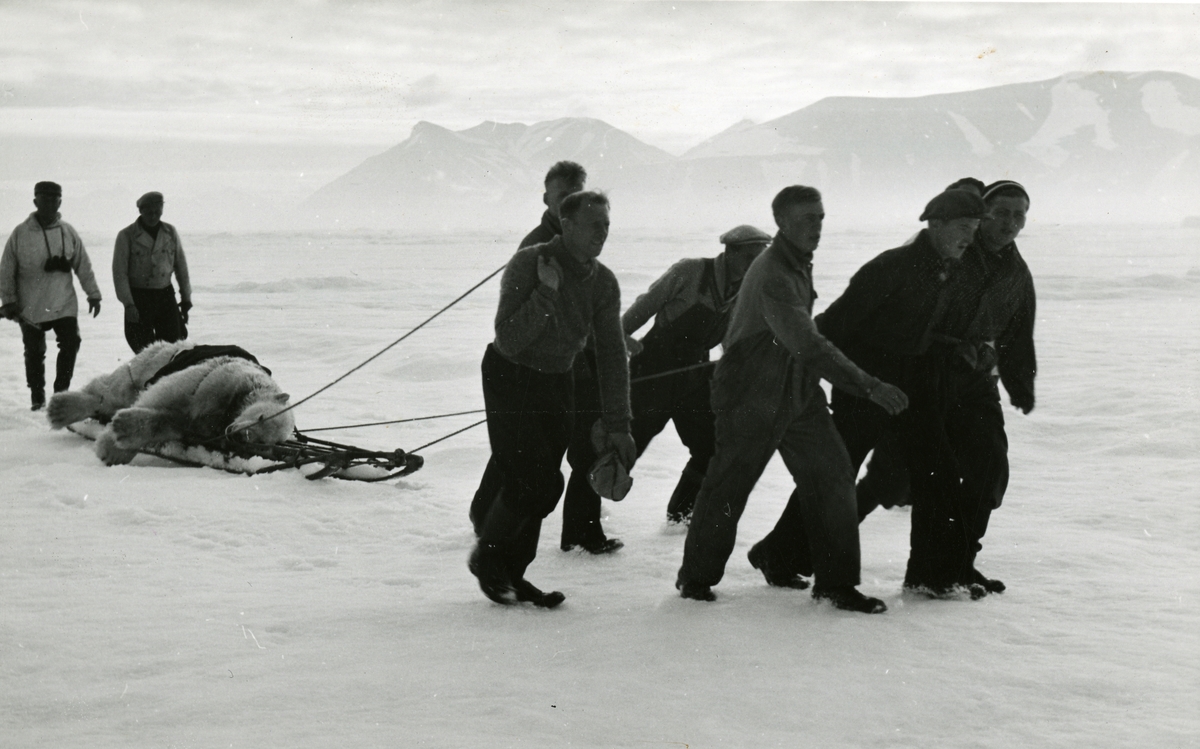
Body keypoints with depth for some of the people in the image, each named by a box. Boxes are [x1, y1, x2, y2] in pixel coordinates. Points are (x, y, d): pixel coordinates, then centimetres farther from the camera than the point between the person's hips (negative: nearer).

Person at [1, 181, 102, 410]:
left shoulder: (68, 232, 3)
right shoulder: (20, 233, -4)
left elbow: (83, 266, 8)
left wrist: (93, 294, 6)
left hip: (64, 305, 1)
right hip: (30, 308, -1)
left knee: (71, 343, -9)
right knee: (34, 352, 6)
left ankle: (61, 391, 7)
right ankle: (37, 397, 21)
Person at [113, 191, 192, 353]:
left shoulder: (170, 232, 6)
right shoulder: (127, 236, -5)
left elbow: (181, 267, 13)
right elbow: (119, 273, -7)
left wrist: (186, 298, 12)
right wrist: (128, 304, -14)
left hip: (166, 296, 3)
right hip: (138, 298, -3)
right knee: (145, 351, -1)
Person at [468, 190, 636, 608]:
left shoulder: (603, 283, -4)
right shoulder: (528, 265, -21)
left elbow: (612, 355, -2)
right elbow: (509, 340, -27)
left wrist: (617, 424, -6)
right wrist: (546, 293, -34)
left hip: (558, 383, 6)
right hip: (510, 380, -6)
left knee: (545, 487, 5)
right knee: (529, 482, -13)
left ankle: (512, 573, 20)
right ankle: (487, 559, 11)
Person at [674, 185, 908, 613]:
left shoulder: (799, 265, 6)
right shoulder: (772, 277, -26)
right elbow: (809, 346, -34)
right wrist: (869, 386, -37)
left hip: (797, 394, 8)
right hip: (751, 398, -8)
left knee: (832, 478, -1)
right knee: (728, 488, 4)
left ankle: (835, 583, 6)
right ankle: (696, 578, 22)